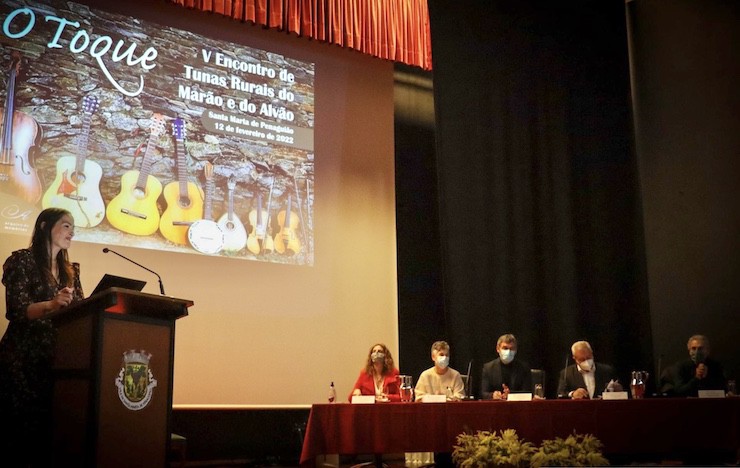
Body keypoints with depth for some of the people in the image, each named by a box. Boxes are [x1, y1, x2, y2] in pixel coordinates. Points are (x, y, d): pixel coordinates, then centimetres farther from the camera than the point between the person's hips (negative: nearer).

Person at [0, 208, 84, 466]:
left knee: (49, 423, 1)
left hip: (56, 358, 6)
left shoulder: (70, 270, 17)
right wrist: (51, 304, -29)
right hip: (23, 358, -5)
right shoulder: (23, 260, -2)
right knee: (22, 425, -6)